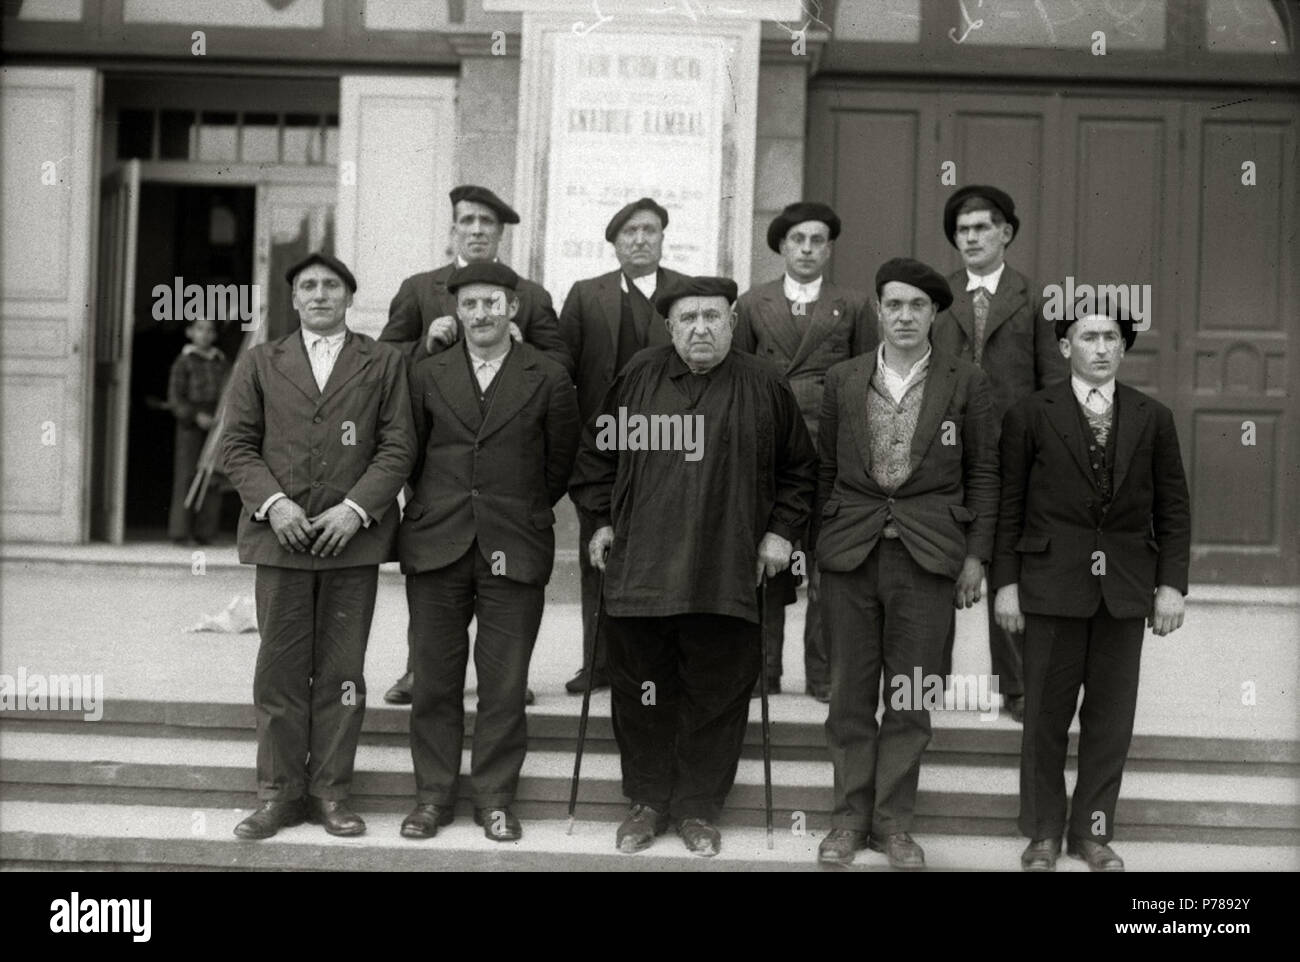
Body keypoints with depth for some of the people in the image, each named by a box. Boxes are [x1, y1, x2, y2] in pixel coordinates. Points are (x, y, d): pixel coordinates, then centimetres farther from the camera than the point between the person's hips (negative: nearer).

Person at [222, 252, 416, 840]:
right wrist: (272, 503, -8)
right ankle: (279, 793, 14)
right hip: (280, 534, 1)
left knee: (342, 674, 4)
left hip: (353, 536, -1)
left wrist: (356, 508, -11)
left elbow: (398, 447, 1)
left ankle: (330, 792, 13)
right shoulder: (261, 363, 12)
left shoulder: (384, 364, 8)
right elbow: (237, 444, 7)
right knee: (281, 670, 4)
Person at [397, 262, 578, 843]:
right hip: (435, 548, 2)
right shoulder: (427, 376, 7)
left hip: (514, 549, -2)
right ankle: (433, 795, 17)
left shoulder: (548, 380, 2)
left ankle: (495, 799, 13)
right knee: (434, 679, 6)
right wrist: (430, 511, 13)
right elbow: (410, 452, 15)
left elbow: (560, 462, 9)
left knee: (504, 684, 2)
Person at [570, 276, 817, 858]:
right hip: (639, 565, 1)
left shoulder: (765, 387, 3)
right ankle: (648, 801, 25)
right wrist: (601, 519, 9)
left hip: (727, 574, -1)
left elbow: (799, 469, 13)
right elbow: (597, 451, 15)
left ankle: (699, 808, 21)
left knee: (717, 695, 5)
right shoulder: (638, 376, 5)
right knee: (641, 691, 9)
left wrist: (780, 530, 6)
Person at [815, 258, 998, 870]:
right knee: (850, 692, 6)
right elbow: (825, 469, 12)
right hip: (849, 552, 1)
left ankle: (893, 821, 16)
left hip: (928, 555, -1)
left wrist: (975, 555, 0)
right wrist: (816, 543, 8)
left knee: (910, 698, 5)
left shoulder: (965, 383, 3)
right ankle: (849, 818, 17)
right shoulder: (842, 380, 8)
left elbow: (983, 473, 5)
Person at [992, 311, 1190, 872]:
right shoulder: (1030, 416, 0)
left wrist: (1171, 583, 1)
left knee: (1111, 717, 7)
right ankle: (1043, 834, 18)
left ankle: (1093, 831, 20)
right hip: (1052, 587, -2)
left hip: (1125, 591, 2)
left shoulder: (1153, 419, 7)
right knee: (1046, 715, 5)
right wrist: (1005, 583, -4)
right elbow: (1008, 507, 1)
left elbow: (1173, 510, 8)